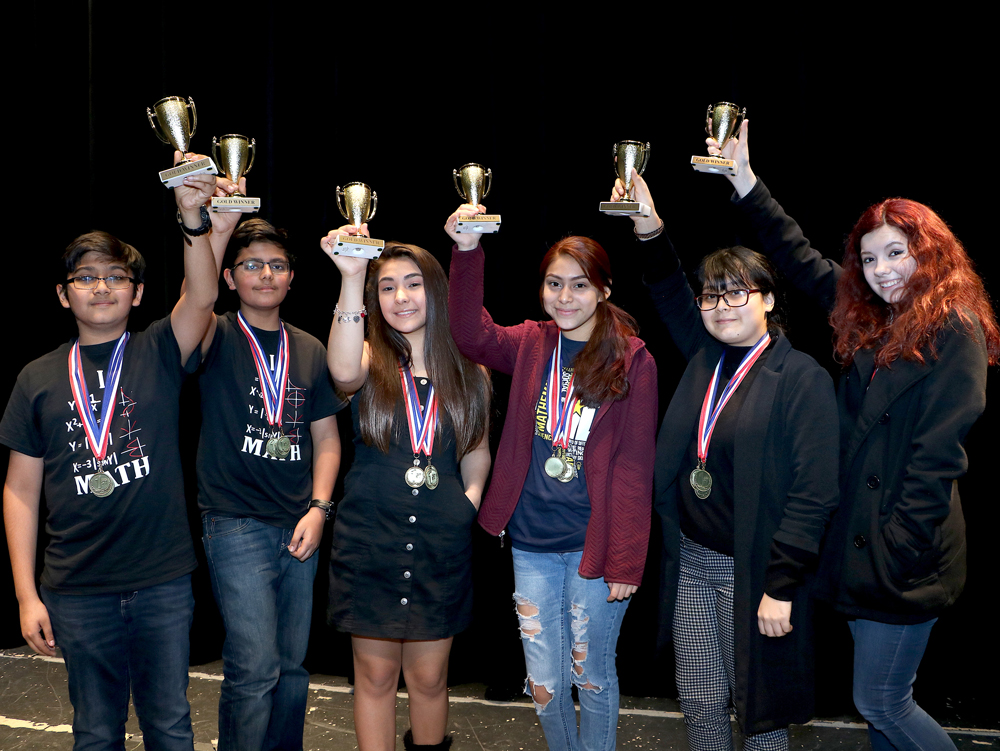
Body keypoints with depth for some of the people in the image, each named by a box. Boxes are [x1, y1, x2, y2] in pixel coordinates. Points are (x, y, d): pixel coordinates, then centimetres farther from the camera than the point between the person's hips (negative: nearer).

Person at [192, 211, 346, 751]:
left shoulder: (310, 350, 11)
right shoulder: (219, 340, -3)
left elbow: (326, 437, 12)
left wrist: (318, 508, -1)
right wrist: (217, 232, -42)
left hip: (299, 526, 5)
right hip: (236, 525, -4)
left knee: (292, 665, 13)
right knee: (255, 668, -7)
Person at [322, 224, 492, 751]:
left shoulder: (468, 372, 5)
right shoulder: (372, 362, -1)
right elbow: (343, 372, -27)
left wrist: (469, 501, -1)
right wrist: (351, 278, -34)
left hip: (442, 545, 1)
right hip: (369, 540, -1)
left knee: (428, 677, 10)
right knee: (375, 674, 8)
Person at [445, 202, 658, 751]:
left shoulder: (631, 360, -6)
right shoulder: (530, 345, 4)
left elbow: (634, 466, -7)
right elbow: (471, 335, -16)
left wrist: (626, 561, -10)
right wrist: (467, 251, -28)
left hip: (595, 544, -3)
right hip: (532, 542, 3)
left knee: (592, 675, 11)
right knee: (544, 681, 12)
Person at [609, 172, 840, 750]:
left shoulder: (804, 378, -13)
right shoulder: (706, 358, 6)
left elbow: (814, 495, -16)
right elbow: (670, 296, 15)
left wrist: (780, 587, -18)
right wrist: (651, 231, -3)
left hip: (754, 570, -6)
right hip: (692, 561, 6)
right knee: (700, 702, 15)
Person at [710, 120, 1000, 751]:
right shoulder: (871, 321, 10)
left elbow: (937, 458, -17)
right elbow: (802, 259, 17)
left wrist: (896, 549, -18)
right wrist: (746, 182, 13)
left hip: (903, 553, -8)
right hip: (860, 542, 8)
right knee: (884, 699, 16)